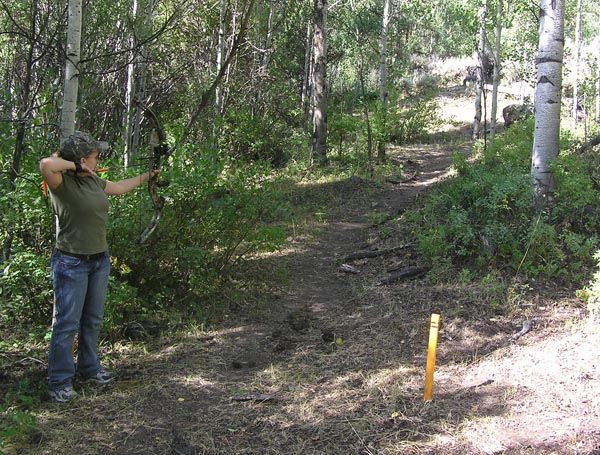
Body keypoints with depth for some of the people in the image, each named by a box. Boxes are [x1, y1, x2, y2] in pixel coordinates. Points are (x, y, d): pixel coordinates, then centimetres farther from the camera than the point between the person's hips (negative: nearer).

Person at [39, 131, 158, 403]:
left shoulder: (93, 181, 7)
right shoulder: (63, 183, -17)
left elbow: (120, 188, 26)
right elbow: (46, 164, -39)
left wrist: (147, 176, 36)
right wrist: (73, 166, -22)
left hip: (100, 260, 8)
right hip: (71, 263, -8)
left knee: (92, 320, 18)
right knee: (67, 324, -1)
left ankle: (88, 369, 33)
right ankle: (59, 383, 9)